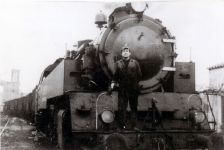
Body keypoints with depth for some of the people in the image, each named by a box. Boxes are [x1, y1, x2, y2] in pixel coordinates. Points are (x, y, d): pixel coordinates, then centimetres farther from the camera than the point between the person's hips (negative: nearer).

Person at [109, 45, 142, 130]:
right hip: (122, 90, 0)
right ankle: (122, 126, 6)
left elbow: (139, 75, 7)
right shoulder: (118, 63, 7)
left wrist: (136, 83, 1)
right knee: (121, 108, -1)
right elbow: (115, 76, 7)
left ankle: (134, 126, 13)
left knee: (134, 108, 6)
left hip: (133, 90, 0)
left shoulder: (135, 63, 5)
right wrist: (113, 83, -6)